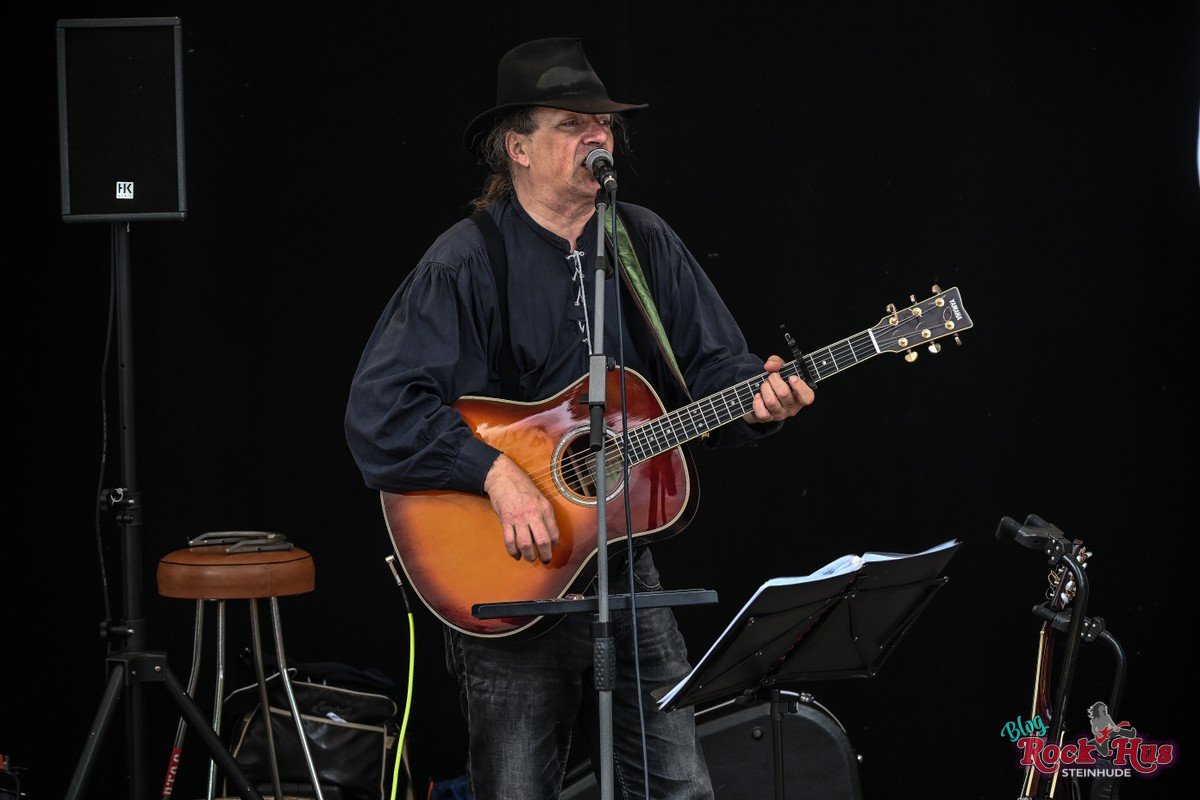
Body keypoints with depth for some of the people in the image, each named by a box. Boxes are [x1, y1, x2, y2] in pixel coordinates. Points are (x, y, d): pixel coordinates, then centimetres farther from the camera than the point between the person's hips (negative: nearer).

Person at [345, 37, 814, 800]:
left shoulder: (648, 244, 8)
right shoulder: (464, 265, -10)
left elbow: (711, 364, 9)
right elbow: (380, 409, -17)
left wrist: (755, 398, -14)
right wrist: (497, 473, -26)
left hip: (624, 559, 5)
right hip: (508, 573, -5)